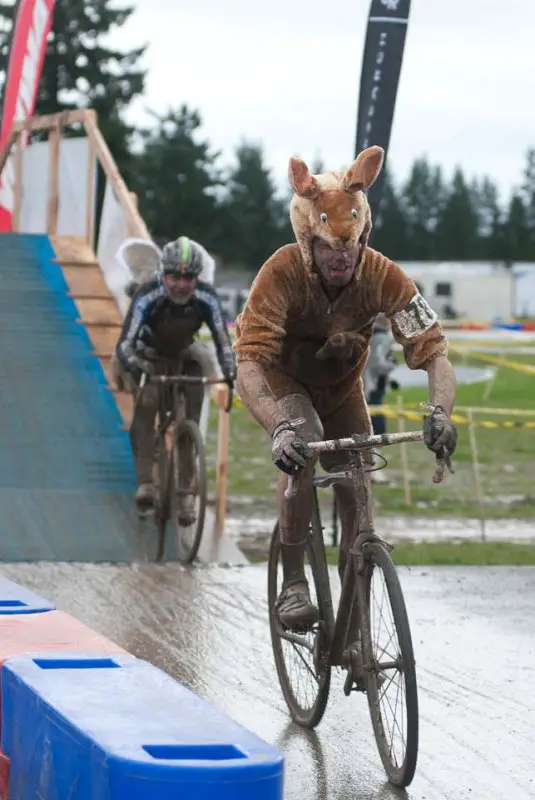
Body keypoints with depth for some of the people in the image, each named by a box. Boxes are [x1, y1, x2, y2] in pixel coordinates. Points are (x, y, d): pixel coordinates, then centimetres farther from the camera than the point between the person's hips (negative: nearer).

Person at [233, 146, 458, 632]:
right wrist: (279, 428, -61)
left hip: (342, 386, 3)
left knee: (359, 501, -3)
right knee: (302, 447, -34)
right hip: (283, 379, -3)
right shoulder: (282, 273, -36)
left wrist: (440, 413, -51)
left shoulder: (383, 276, -29)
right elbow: (249, 364, -44)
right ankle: (293, 582, -20)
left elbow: (434, 352, -31)